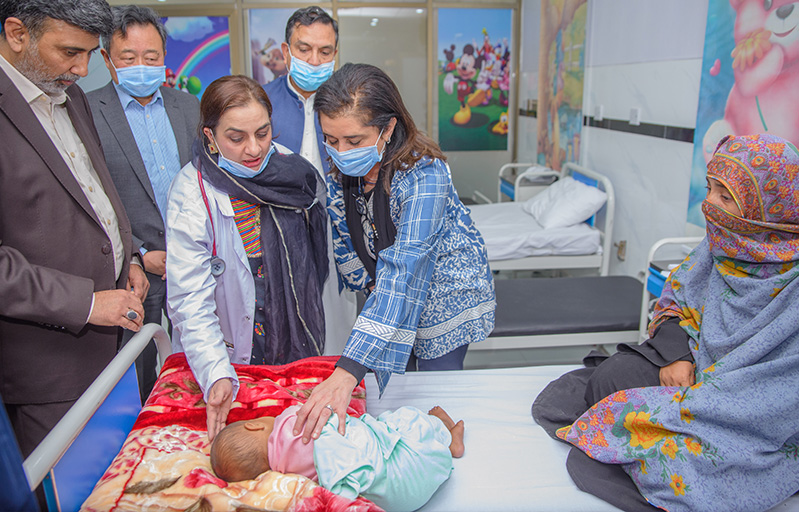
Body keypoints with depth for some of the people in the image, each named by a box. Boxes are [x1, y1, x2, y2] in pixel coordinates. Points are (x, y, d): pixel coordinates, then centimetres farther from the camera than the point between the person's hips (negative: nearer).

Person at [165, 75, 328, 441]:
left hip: (297, 351, 4)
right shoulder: (191, 193, -18)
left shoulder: (290, 170, -5)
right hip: (232, 356, -3)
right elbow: (190, 301, -21)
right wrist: (216, 375, -33)